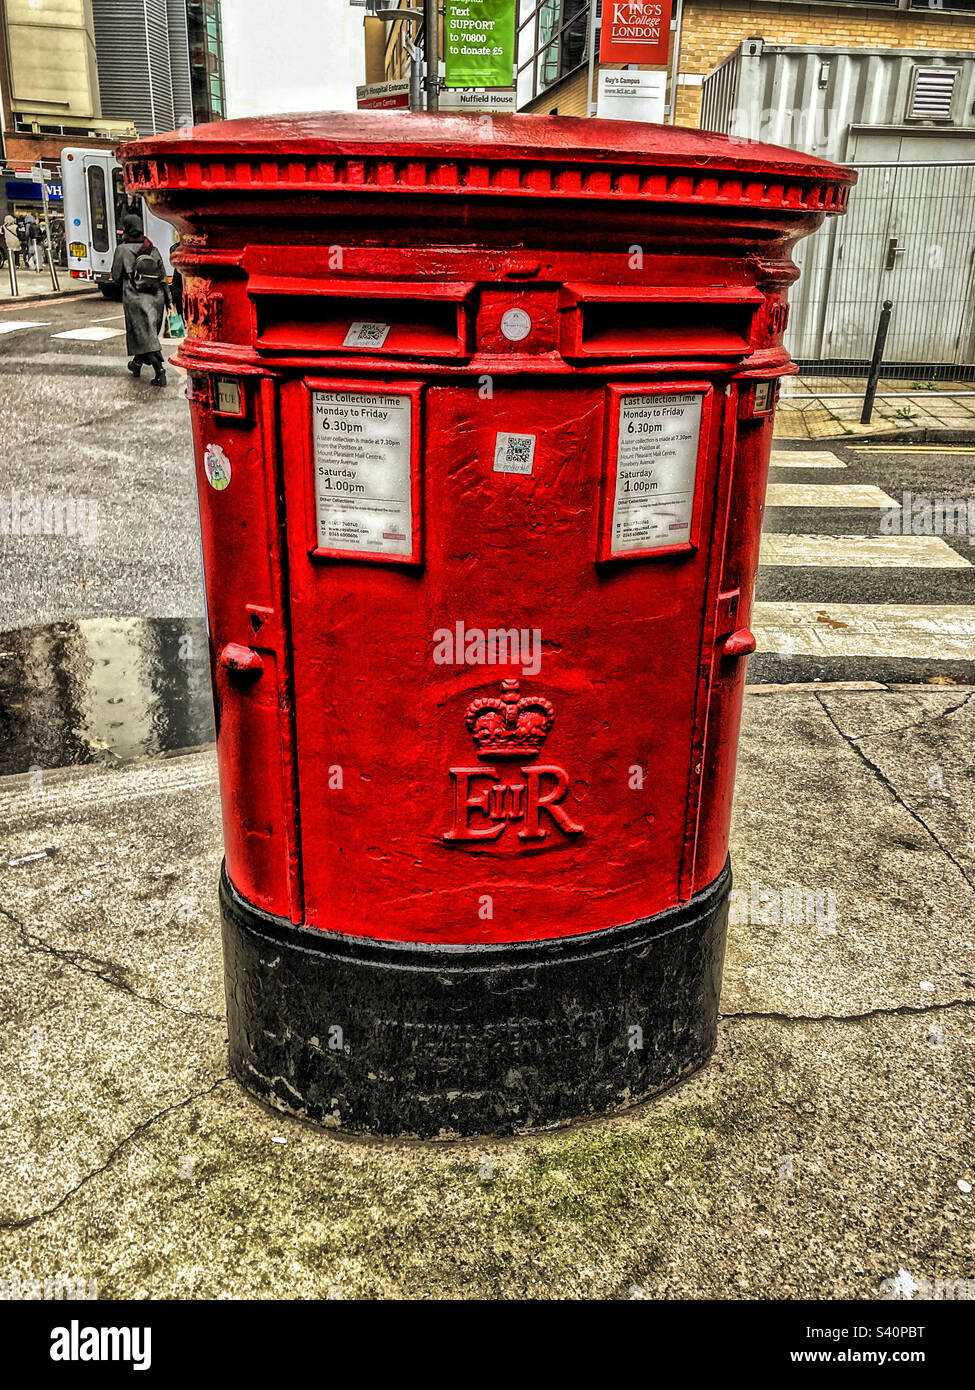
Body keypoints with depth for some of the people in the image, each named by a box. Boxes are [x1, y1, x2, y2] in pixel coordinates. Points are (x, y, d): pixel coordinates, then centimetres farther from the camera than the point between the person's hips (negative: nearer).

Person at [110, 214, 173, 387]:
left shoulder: (123, 249, -4)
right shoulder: (153, 249, 8)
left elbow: (116, 277, 1)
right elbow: (163, 276, 10)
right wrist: (168, 299, 15)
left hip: (136, 299, -5)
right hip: (156, 298, 5)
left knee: (145, 336, -6)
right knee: (149, 333, 19)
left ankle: (160, 372, -19)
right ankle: (137, 364, 36)